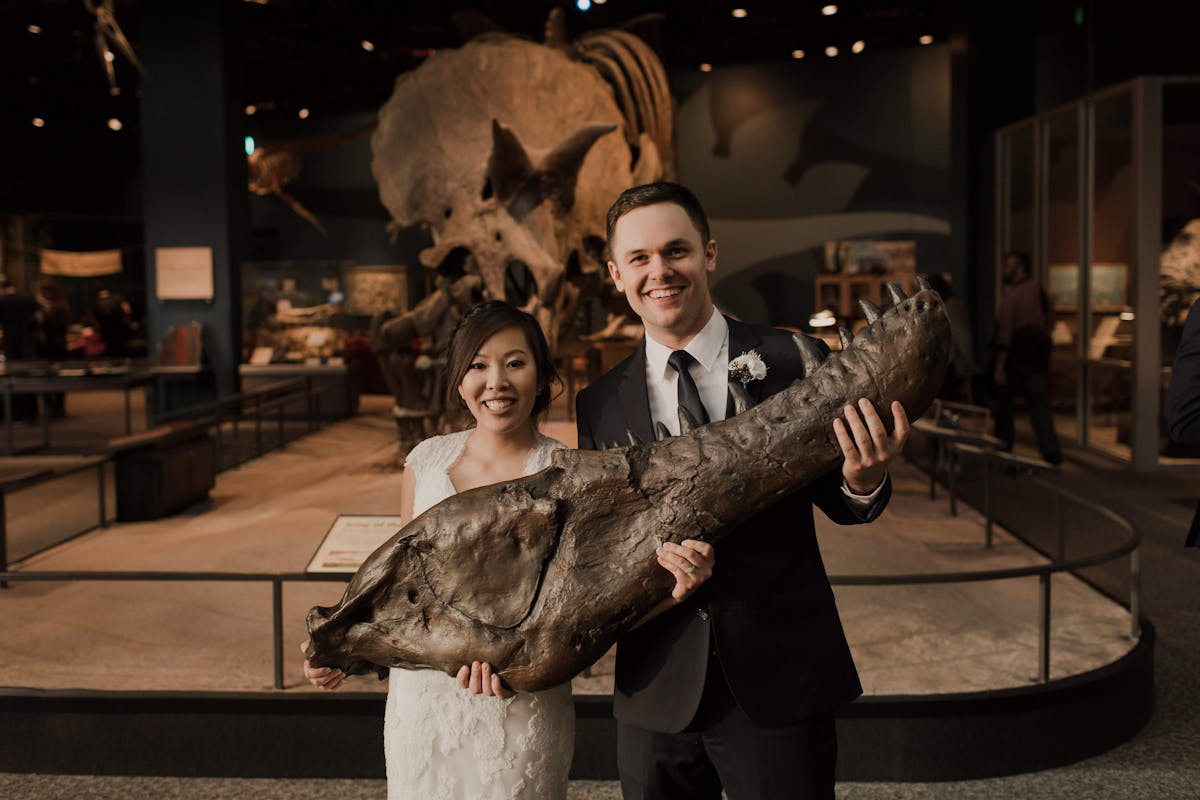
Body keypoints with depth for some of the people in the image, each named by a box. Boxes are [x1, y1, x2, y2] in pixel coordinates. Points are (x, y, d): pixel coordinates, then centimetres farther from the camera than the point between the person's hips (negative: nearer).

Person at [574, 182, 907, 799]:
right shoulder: (599, 407, 1)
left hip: (781, 685, -2)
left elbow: (838, 503, 1)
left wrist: (865, 481, -20)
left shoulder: (794, 363, -5)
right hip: (656, 696, 2)